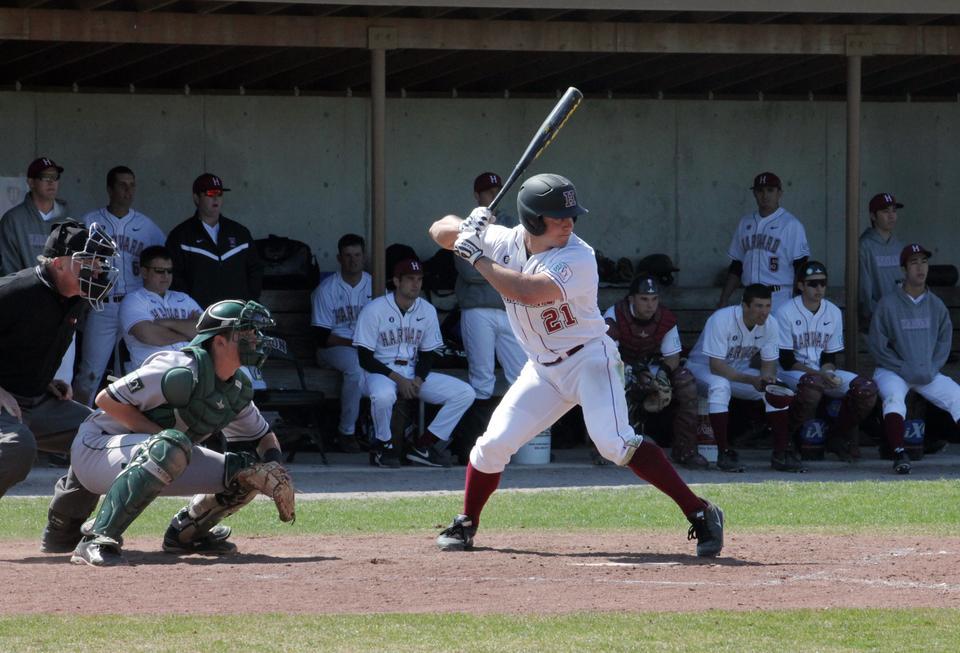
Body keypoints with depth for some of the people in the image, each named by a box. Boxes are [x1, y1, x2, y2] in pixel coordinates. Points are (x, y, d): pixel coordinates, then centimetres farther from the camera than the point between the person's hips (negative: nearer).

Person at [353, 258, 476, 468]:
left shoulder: (427, 311, 5)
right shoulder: (374, 310, -11)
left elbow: (427, 354, 11)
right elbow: (365, 358, -12)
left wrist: (418, 380, -10)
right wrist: (398, 379, -20)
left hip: (414, 374, 5)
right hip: (381, 372, -5)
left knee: (465, 393, -11)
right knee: (383, 395, -42)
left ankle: (423, 445, -7)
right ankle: (383, 445, -13)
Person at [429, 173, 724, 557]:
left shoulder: (578, 258, -24)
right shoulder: (504, 242, -5)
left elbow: (527, 292, -38)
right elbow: (441, 232, 3)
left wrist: (477, 256, -28)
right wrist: (467, 228, -20)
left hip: (589, 359, -6)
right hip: (542, 368, 6)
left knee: (615, 443, -23)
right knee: (493, 444, -1)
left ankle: (701, 514, -22)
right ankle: (465, 525, 22)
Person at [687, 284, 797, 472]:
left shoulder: (770, 324, -12)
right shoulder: (721, 320, -30)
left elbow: (769, 363, -6)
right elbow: (716, 366, -31)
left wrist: (767, 377, -31)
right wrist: (751, 380, -40)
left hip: (740, 371, 5)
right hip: (703, 369, -5)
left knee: (775, 387, -18)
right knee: (720, 386, -37)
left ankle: (782, 452, -15)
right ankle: (724, 453, -32)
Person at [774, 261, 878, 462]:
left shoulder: (833, 313, 5)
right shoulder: (786, 312, -11)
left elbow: (830, 357, 9)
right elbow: (786, 361, -14)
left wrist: (828, 374, -14)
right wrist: (818, 374, -24)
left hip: (823, 372, 5)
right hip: (793, 372, -5)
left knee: (866, 389, -17)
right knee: (812, 385, -41)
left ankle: (839, 437, 5)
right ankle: (789, 437, -20)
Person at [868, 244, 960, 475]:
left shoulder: (936, 305, 7)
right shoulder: (888, 304, -6)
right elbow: (877, 345, -7)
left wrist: (932, 369, -7)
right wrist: (904, 369, -15)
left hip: (929, 373, 4)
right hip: (892, 371, -4)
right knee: (893, 396, -34)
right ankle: (899, 454, -40)